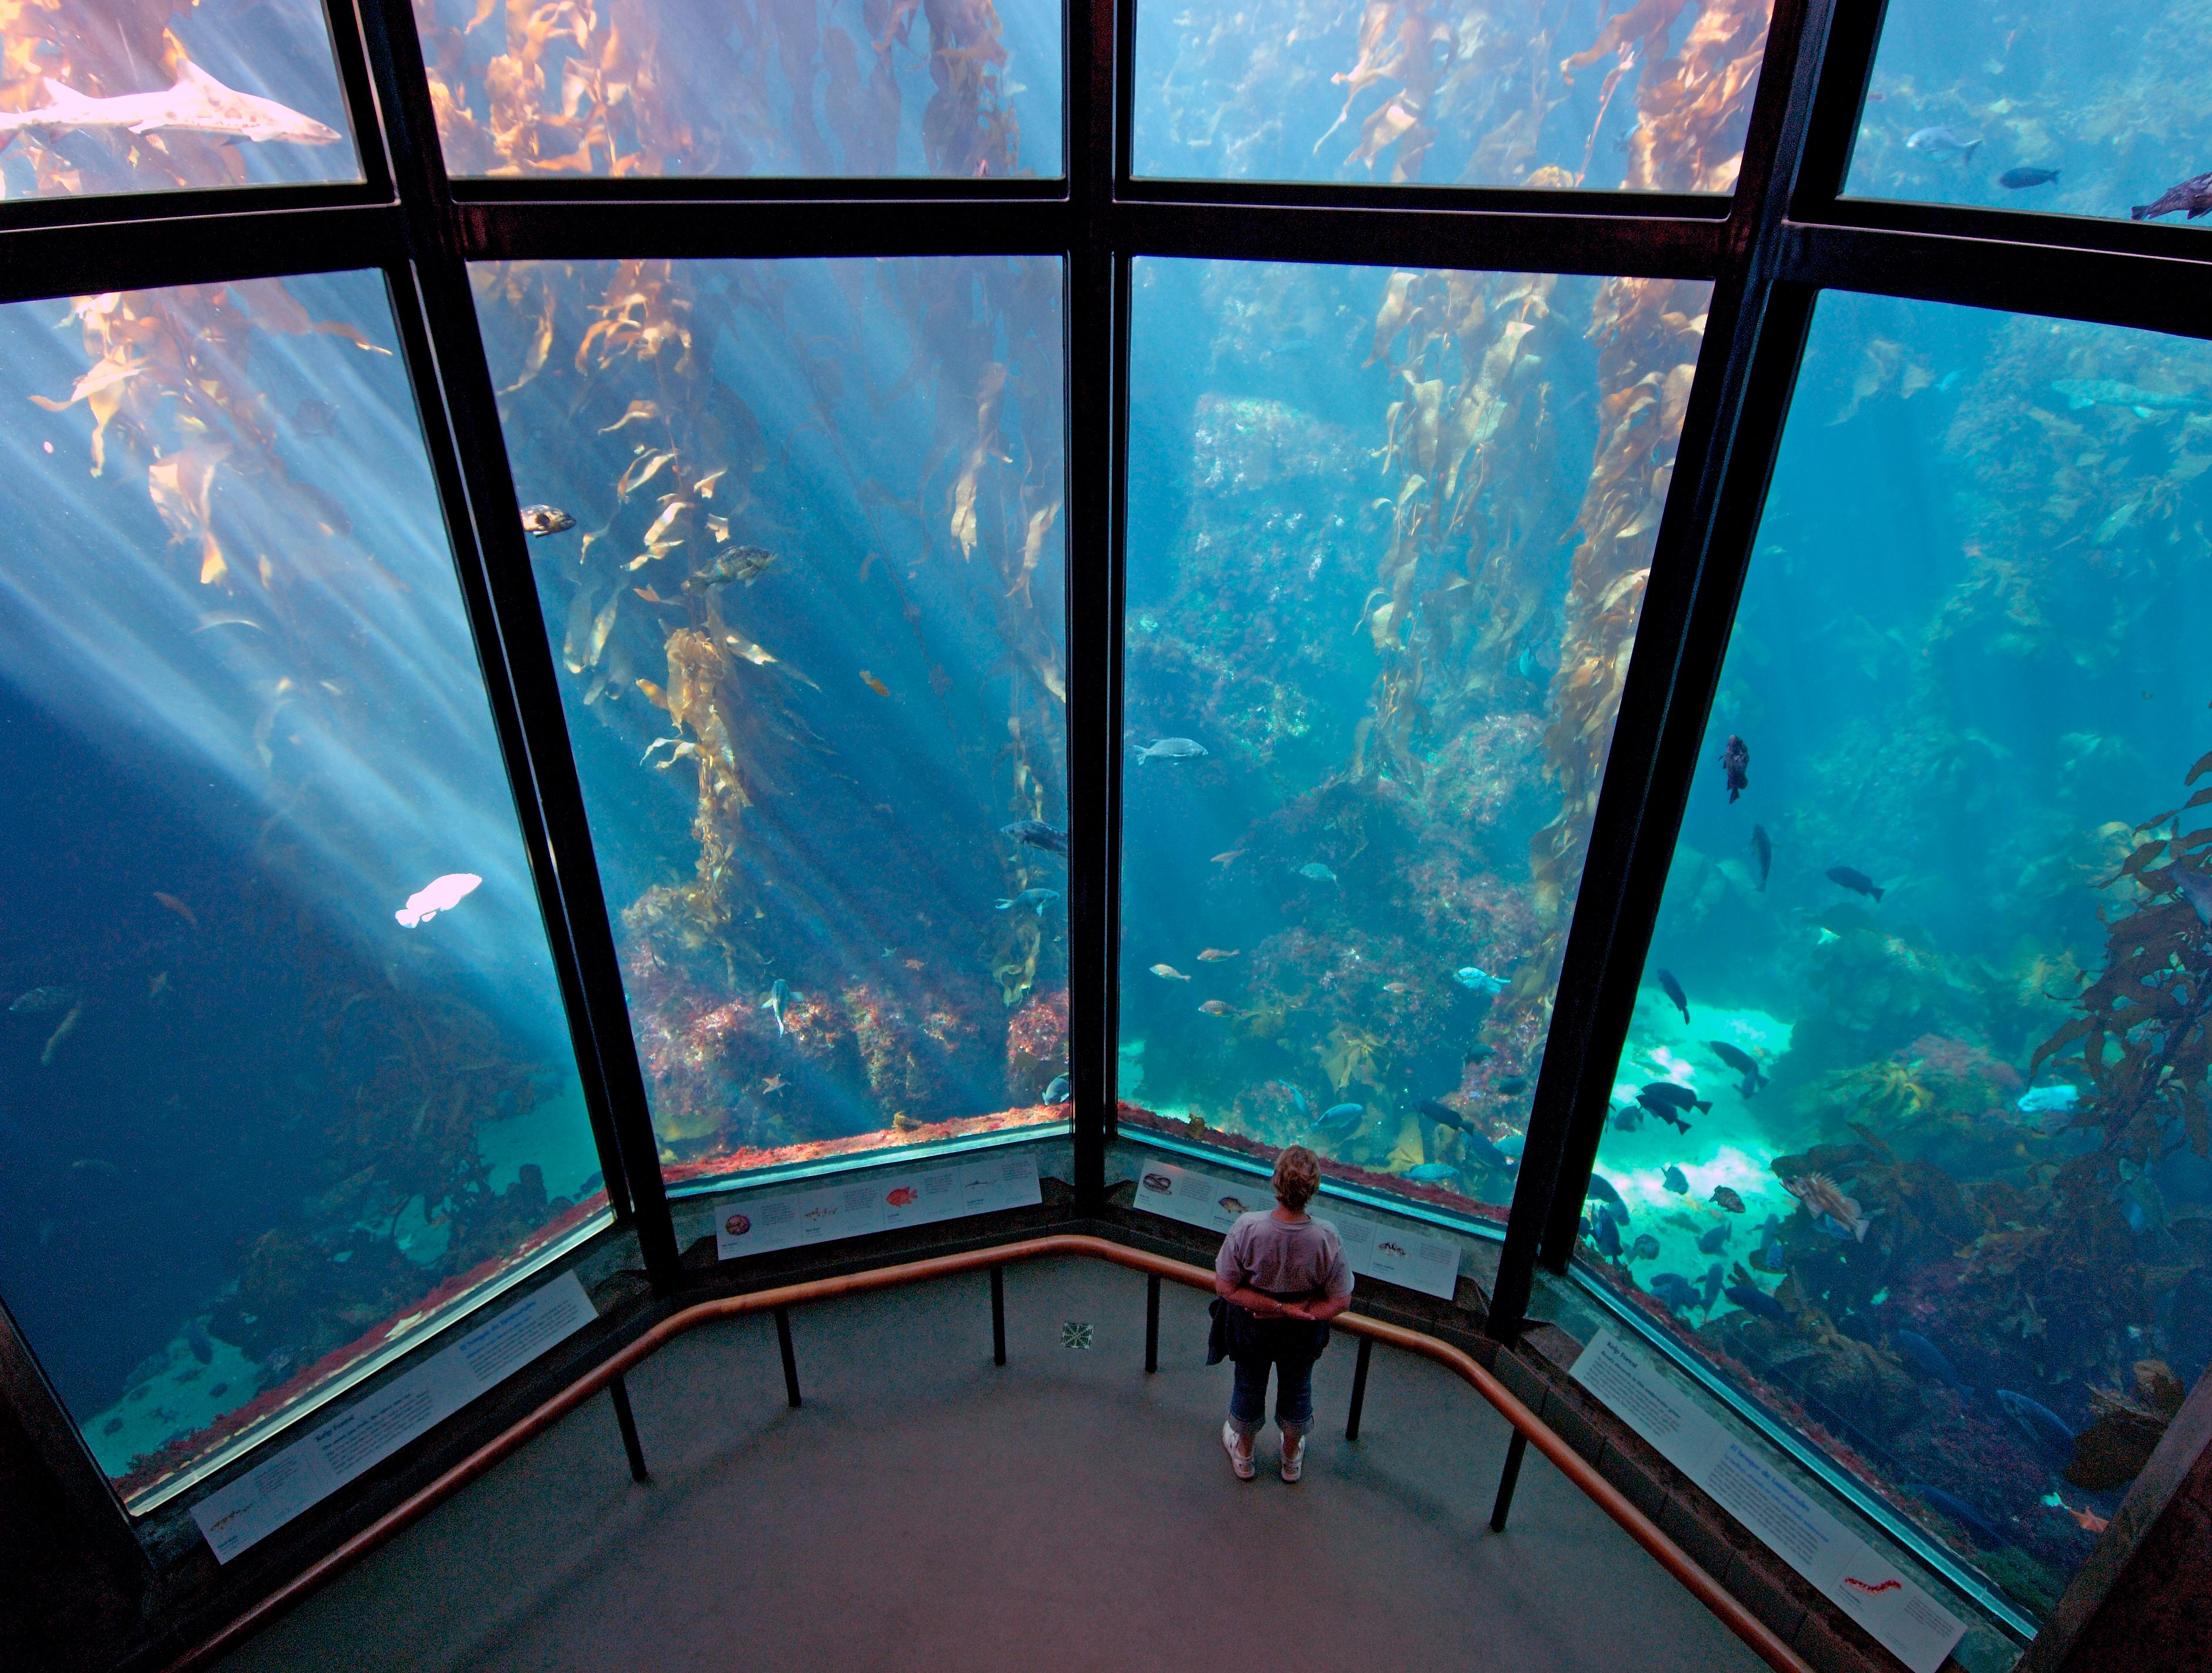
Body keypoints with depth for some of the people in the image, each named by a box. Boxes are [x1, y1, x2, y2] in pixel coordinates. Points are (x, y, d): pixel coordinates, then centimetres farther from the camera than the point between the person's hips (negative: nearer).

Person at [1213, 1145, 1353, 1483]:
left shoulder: (1247, 1228, -34)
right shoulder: (1326, 1237, -31)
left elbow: (1224, 1287, -25)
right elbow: (1340, 1302, -21)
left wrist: (1275, 1307, -22)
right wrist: (1295, 1311, -17)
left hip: (1251, 1326, 0)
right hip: (1303, 1332, 1)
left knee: (1249, 1385, 28)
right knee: (1297, 1388, 29)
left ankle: (1244, 1455, 55)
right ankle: (1292, 1458, 55)